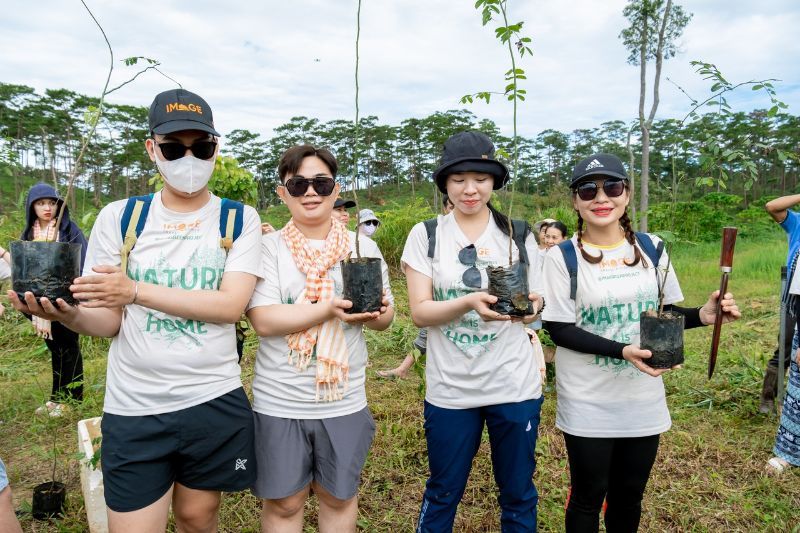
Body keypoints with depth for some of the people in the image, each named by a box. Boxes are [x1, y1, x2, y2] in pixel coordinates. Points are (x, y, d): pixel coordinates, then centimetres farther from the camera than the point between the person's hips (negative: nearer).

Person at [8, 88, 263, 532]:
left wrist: (136, 290, -24)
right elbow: (108, 320, 1)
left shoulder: (239, 219, -4)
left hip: (215, 402, 0)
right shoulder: (118, 217, 0)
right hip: (134, 410, 1)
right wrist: (68, 314, -21)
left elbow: (231, 305, -16)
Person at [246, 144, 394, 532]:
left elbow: (385, 318, 4)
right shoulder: (268, 247, -6)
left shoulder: (364, 247, 1)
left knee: (339, 498, 20)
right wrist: (329, 310, -28)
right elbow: (263, 321, -17)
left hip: (345, 402, 2)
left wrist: (376, 313, -19)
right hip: (279, 404, -2)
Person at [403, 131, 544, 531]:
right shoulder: (425, 235, -3)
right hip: (450, 389, -1)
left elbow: (535, 302, 7)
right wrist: (470, 302, -27)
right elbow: (419, 312, -9)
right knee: (442, 494, 17)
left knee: (518, 493, 17)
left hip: (515, 386, 1)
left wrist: (532, 306, -16)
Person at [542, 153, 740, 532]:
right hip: (587, 405, -3)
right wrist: (623, 350, -26)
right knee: (588, 497, 13)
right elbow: (559, 329, -14)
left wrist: (702, 315, -12)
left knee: (629, 495, 21)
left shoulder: (651, 247, 1)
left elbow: (665, 313, 9)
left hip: (643, 401, 4)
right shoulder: (562, 256, -12)